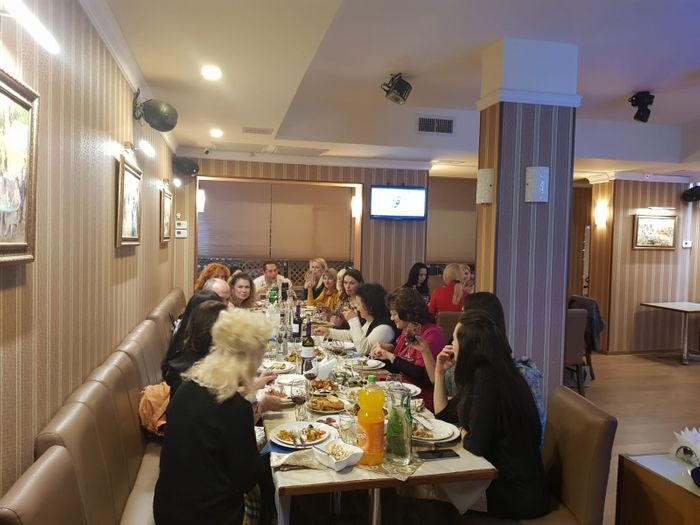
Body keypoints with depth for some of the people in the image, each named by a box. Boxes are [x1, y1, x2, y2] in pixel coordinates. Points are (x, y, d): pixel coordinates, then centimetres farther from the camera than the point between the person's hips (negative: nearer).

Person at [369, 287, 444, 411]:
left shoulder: (432, 333, -15)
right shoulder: (406, 331, 10)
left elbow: (420, 374, -23)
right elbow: (396, 368, 17)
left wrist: (390, 356, -18)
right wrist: (384, 349, 0)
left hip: (423, 401, -7)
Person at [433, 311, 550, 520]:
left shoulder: (487, 378, -22)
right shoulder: (480, 374, 6)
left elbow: (477, 445, -24)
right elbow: (443, 414, 16)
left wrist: (462, 433, -2)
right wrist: (440, 371, 8)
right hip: (507, 479, 8)